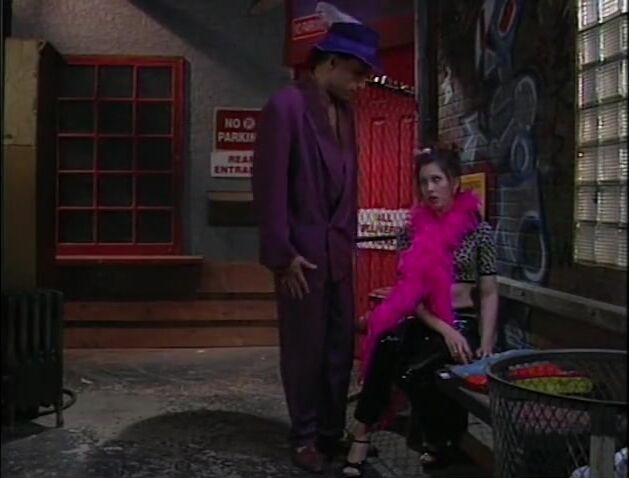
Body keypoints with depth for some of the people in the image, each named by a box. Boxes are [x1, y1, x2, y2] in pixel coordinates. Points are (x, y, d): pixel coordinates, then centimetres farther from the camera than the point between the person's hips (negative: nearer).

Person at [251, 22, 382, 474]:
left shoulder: (345, 111, 10)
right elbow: (269, 186, -14)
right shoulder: (285, 106, -12)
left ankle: (333, 433, 24)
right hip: (302, 252, -6)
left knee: (340, 348, 10)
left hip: (338, 250, 6)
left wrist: (350, 240, 11)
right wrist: (283, 254, -15)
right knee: (305, 348, 5)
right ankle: (305, 437, 21)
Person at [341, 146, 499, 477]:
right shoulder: (412, 232, 5)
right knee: (388, 343, -31)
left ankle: (441, 437, -1)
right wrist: (444, 330, -18)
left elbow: (489, 293, -1)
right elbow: (410, 293, -3)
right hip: (423, 322, 2)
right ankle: (361, 439, -23)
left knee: (412, 371, -29)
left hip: (463, 323, -2)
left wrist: (486, 344, -13)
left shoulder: (478, 230, 0)